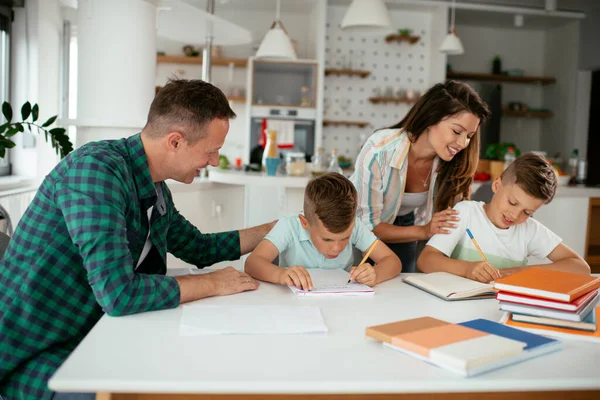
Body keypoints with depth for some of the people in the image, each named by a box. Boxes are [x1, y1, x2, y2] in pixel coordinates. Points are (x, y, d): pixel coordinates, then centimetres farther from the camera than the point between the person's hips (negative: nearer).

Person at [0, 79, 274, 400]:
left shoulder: (157, 191, 2)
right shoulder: (97, 168, -24)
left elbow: (200, 247, 19)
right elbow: (119, 293, -33)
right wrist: (215, 284, -19)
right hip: (33, 358, -7)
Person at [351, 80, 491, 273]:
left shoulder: (450, 163, -18)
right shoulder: (379, 150, -32)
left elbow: (424, 220, -8)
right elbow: (367, 223, -26)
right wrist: (423, 232, -36)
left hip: (402, 227, 4)